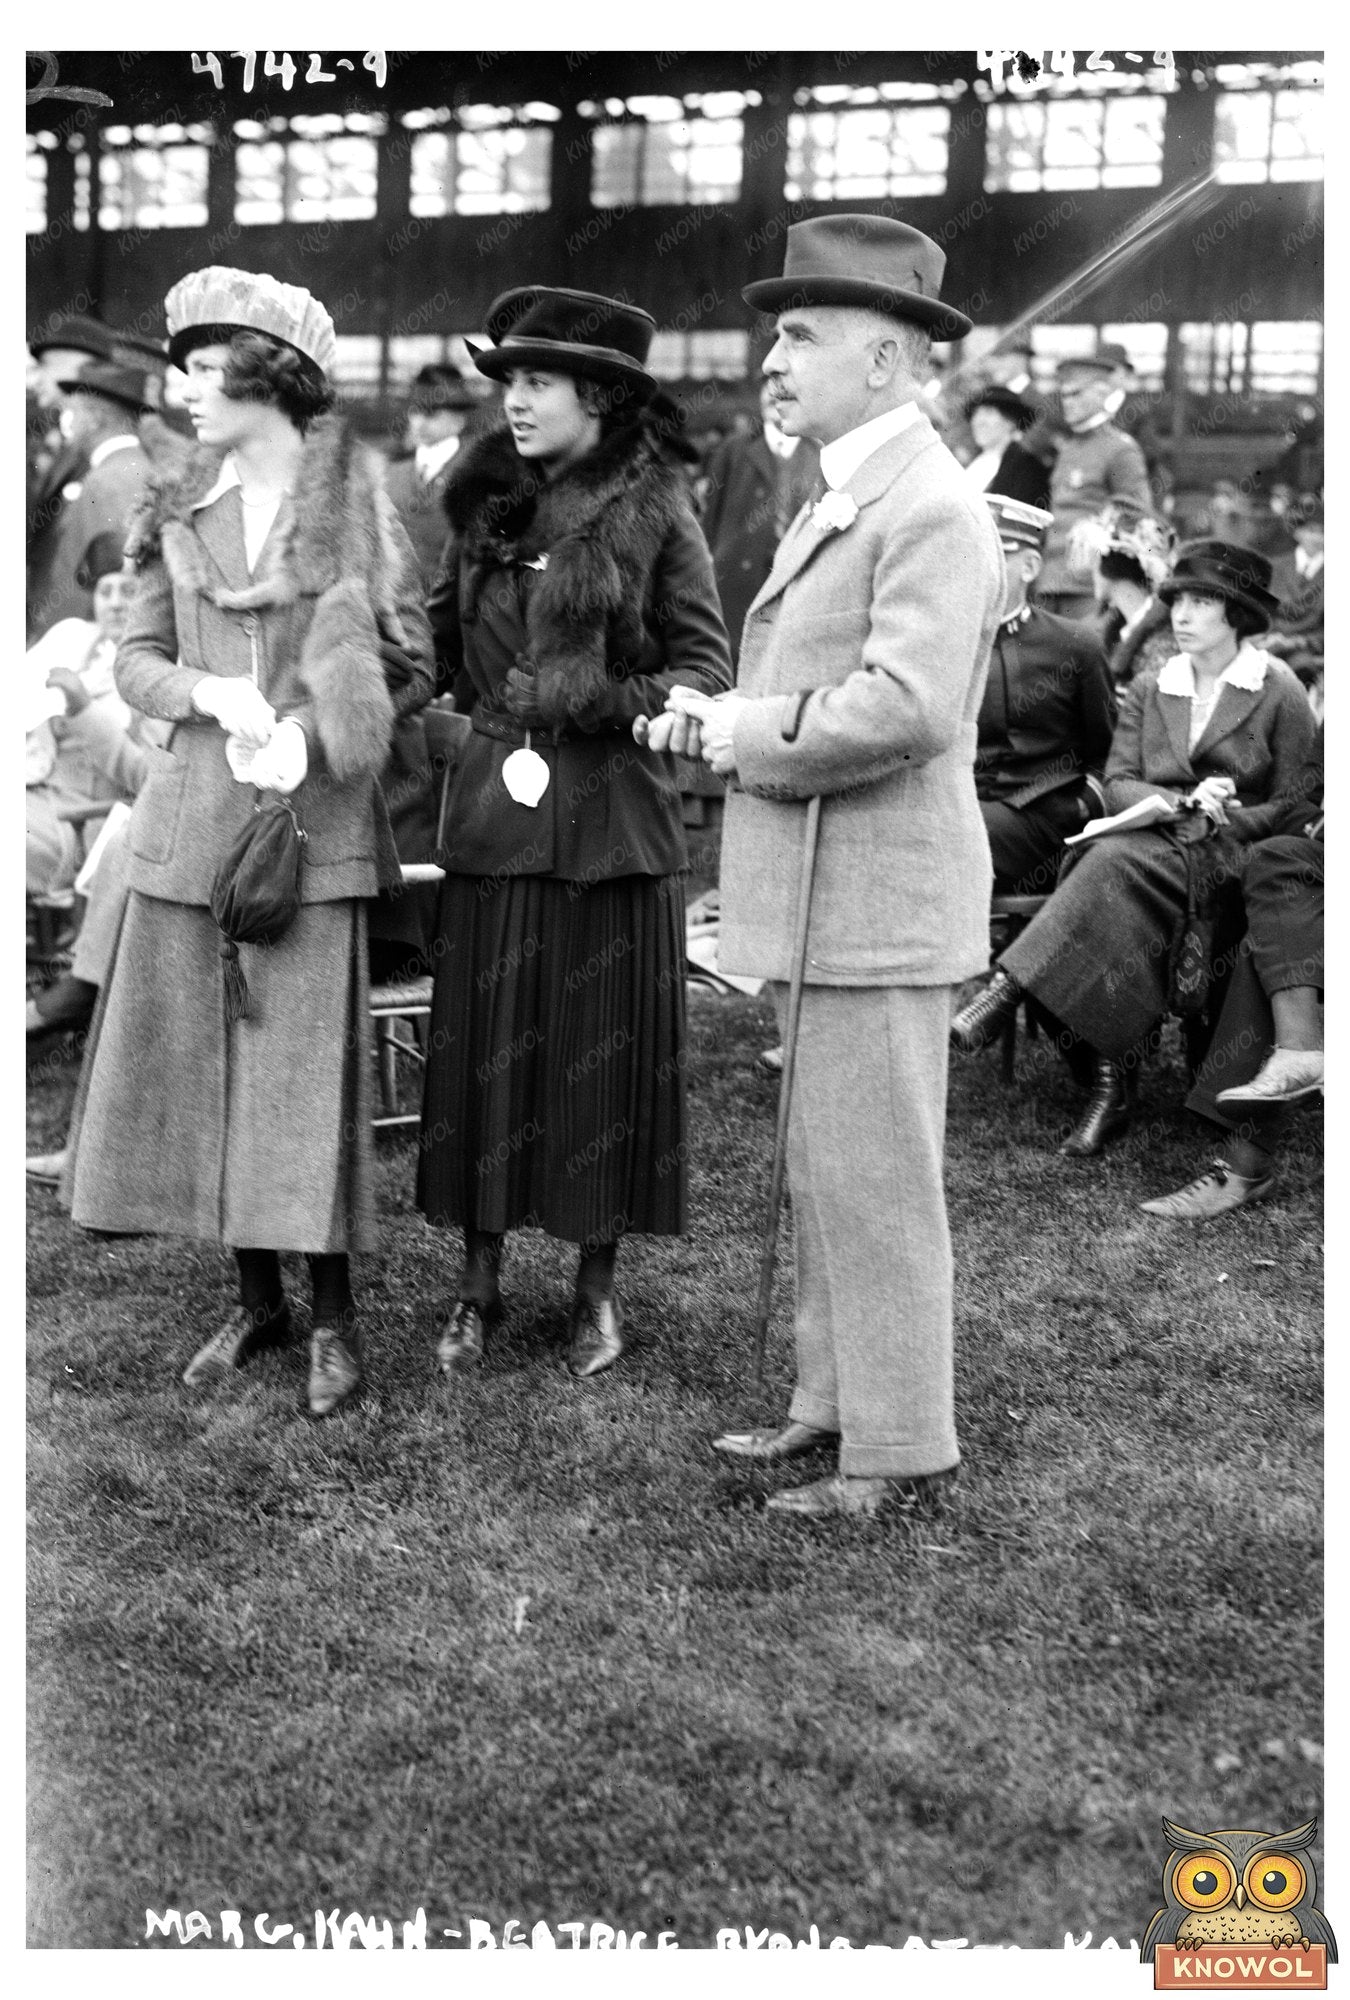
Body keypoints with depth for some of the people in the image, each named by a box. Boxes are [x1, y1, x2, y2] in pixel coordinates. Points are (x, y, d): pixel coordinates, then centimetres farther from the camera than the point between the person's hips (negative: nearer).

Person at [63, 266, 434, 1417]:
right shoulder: (180, 515, 10)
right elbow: (135, 661, 11)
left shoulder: (357, 507, -2)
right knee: (199, 1057, 6)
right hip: (191, 819, 4)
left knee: (306, 1065, -4)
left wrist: (306, 731, -14)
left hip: (313, 817, -4)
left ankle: (334, 1319, 10)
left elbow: (410, 671, 0)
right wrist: (206, 693, -9)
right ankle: (256, 1301, 21)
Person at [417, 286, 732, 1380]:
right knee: (487, 1040, 6)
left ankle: (598, 1285, 19)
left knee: (605, 1045, 4)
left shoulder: (655, 513, -3)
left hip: (612, 820, -3)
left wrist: (600, 699, -15)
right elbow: (446, 652, 16)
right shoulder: (485, 505, 9)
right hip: (495, 809, 4)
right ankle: (478, 1279, 18)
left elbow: (709, 671, -4)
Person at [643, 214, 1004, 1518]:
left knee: (874, 1178, -2)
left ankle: (901, 1448, 10)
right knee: (824, 1172, 17)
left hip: (878, 901, -10)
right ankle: (834, 1401, 29)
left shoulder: (933, 508, -15)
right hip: (819, 902, 10)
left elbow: (905, 706, -26)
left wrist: (750, 738, -14)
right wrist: (721, 718, 7)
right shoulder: (844, 500, 18)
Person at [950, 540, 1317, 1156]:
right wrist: (1179, 804, -12)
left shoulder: (1280, 694, 4)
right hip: (1154, 846, 4)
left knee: (1119, 862, -34)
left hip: (1234, 857, -4)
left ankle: (1003, 993, -39)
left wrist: (1219, 817, -13)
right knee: (1120, 897, -33)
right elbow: (1117, 785, 8)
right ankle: (1111, 1087, -38)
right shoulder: (1148, 690, 17)